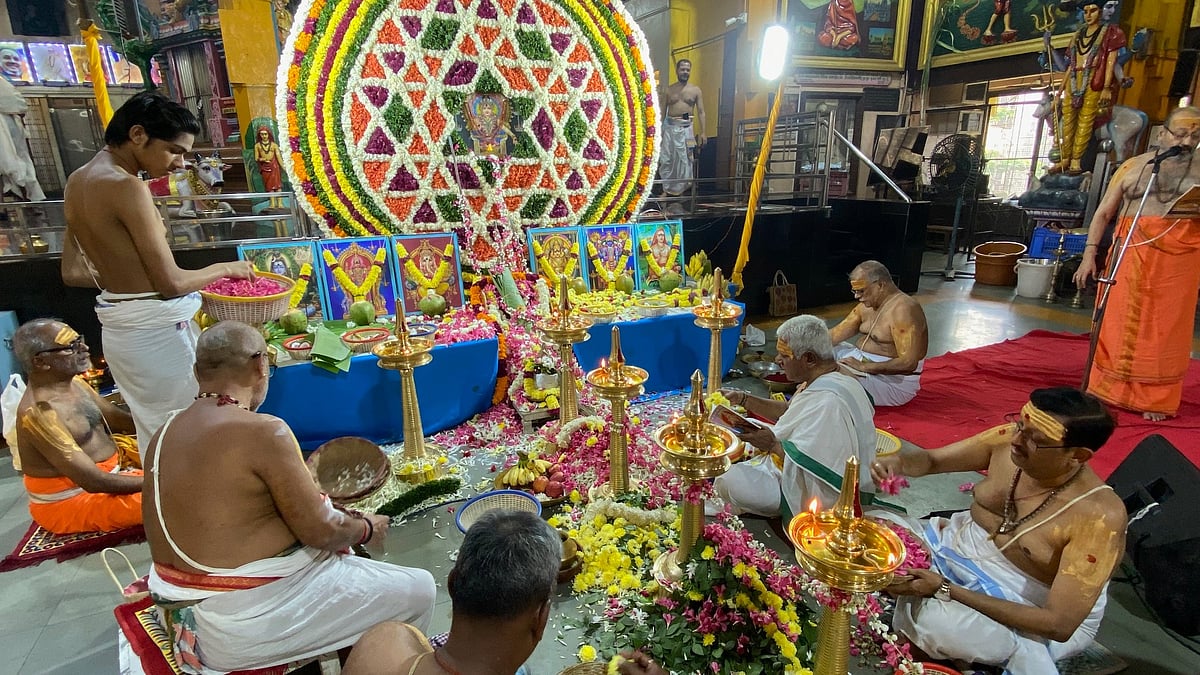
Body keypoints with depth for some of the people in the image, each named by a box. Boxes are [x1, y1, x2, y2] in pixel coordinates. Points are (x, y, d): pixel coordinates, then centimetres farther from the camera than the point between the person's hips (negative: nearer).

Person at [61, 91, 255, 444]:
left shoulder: (78, 181, 10)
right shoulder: (126, 186, -18)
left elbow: (73, 273, 13)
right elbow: (171, 283, -19)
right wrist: (224, 268, -4)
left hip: (118, 328, 9)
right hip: (156, 329, -9)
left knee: (153, 430, 20)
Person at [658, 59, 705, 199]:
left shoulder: (696, 90, 7)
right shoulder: (668, 90, 10)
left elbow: (701, 112, 4)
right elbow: (662, 111, 9)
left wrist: (702, 132, -6)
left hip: (686, 128, -1)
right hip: (669, 127, 1)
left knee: (684, 160, -2)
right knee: (666, 159, -3)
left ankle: (679, 190, 5)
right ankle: (666, 189, 5)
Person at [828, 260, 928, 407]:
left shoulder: (903, 310, -22)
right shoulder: (867, 306, 6)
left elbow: (909, 363, -30)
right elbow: (835, 335, 4)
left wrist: (864, 367, -29)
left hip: (894, 380, -10)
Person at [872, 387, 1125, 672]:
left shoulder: (1099, 516, -29)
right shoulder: (1006, 440, -15)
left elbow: (1059, 624, -28)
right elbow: (931, 460, 0)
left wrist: (945, 590, -31)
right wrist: (898, 461, -26)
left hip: (1031, 620, -5)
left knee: (935, 619, -32)